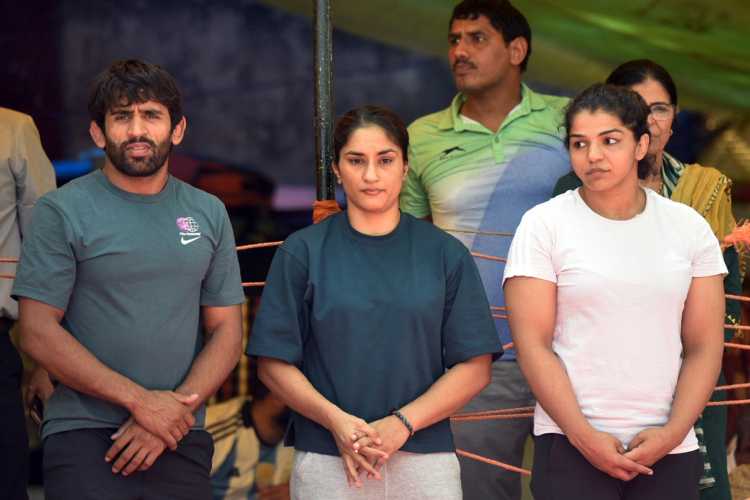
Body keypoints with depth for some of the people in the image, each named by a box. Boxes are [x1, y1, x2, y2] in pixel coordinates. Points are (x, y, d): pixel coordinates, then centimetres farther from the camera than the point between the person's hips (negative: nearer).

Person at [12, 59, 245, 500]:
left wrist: (176, 409, -9)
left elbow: (226, 331, 8)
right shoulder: (62, 211, -1)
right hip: (84, 442, -3)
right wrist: (140, 401, -13)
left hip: (184, 441, 3)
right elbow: (38, 333, -7)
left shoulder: (209, 214, 10)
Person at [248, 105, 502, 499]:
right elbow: (274, 364, 2)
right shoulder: (302, 252, 5)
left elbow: (475, 367, 2)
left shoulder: (446, 254, 7)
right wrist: (336, 421, -13)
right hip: (325, 465, 0)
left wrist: (402, 423, -11)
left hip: (425, 461, 1)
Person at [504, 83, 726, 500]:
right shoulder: (543, 225, -1)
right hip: (572, 447, -2)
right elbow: (533, 345, -5)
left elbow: (705, 346, 4)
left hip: (669, 449, 2)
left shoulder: (689, 227, 6)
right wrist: (584, 435, -12)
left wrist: (674, 432, -8)